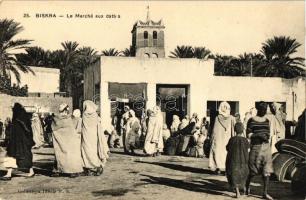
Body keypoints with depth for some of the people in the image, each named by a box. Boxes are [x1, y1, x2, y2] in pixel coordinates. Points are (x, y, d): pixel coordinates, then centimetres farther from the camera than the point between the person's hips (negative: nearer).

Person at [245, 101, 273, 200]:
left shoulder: (267, 121, 12)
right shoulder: (252, 120, -3)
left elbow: (268, 133, 19)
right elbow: (248, 134, -6)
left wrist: (267, 136, -3)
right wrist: (258, 135, -19)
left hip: (266, 147, 5)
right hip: (255, 147, -4)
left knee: (266, 171, 1)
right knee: (253, 171, 4)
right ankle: (247, 186, 29)